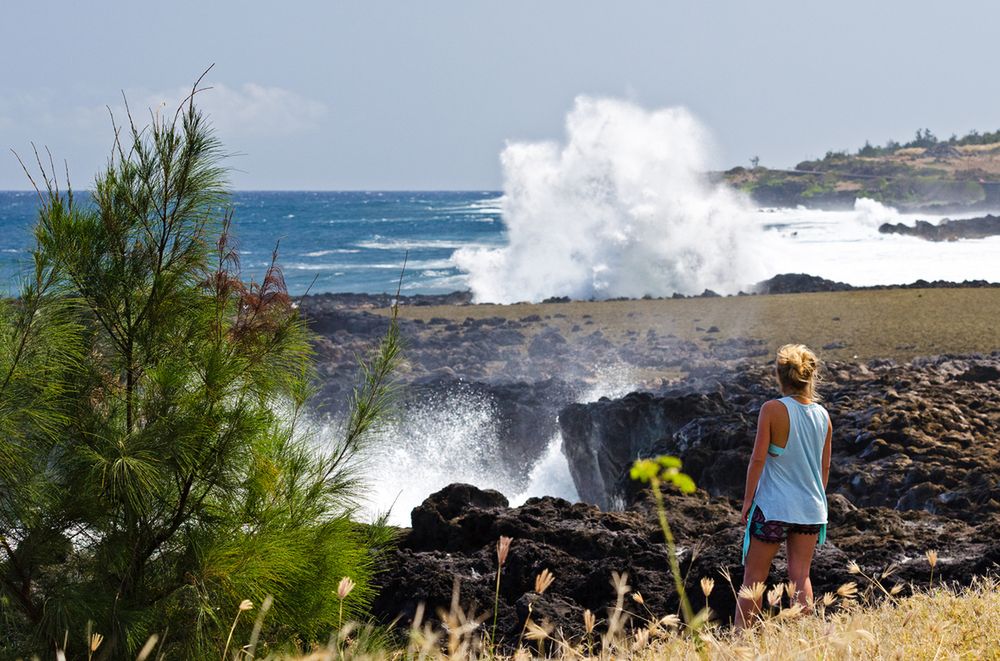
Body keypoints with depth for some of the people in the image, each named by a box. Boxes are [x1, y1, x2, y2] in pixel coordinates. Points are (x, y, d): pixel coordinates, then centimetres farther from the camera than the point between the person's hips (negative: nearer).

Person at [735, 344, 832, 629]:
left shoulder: (773, 409, -12)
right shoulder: (823, 415, 3)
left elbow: (758, 459, -12)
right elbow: (825, 466, 11)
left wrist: (748, 498, -3)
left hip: (773, 507, -4)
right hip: (811, 509, 4)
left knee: (753, 576, 5)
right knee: (801, 576, 10)